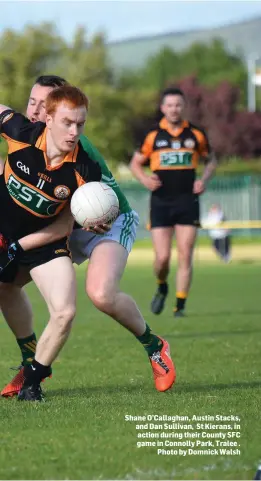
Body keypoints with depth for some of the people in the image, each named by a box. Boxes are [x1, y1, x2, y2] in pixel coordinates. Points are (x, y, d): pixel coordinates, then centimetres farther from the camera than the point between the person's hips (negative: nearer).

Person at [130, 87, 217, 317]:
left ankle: (180, 305, 3)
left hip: (188, 201, 0)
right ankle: (162, 287, 26)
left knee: (185, 257, -5)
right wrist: (144, 179, -9)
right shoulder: (153, 135, 2)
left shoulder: (196, 134, 4)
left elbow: (211, 160, 17)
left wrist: (204, 180, -1)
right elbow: (135, 163, 11)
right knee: (162, 257, -5)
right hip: (161, 202, 0)